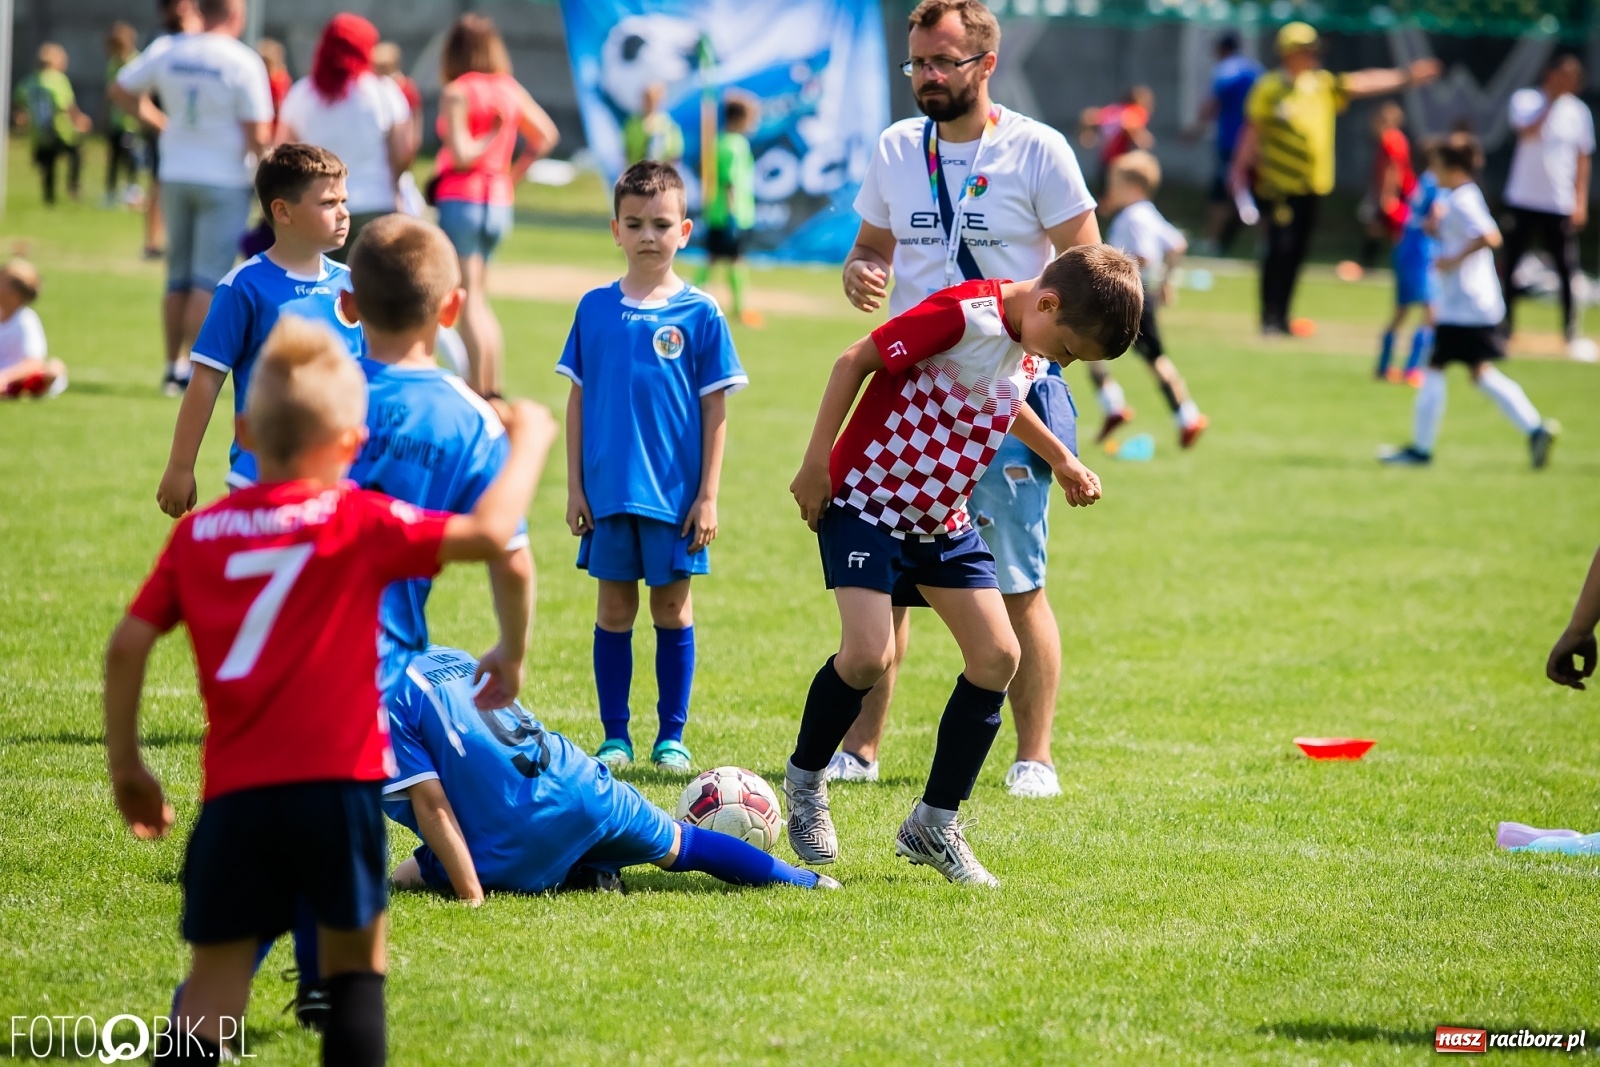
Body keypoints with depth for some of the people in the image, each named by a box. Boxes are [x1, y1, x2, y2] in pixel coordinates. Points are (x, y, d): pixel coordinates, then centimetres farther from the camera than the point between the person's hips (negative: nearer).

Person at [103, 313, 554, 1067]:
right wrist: (529, 440, 8)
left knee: (216, 976, 7)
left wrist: (125, 765, 17)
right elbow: (490, 532, -8)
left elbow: (126, 646, 6)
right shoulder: (357, 522, -3)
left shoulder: (198, 532, 8)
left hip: (232, 792, 3)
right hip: (337, 781, -3)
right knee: (355, 961, 14)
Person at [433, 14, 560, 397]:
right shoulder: (510, 90, 7)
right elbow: (546, 137, 11)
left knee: (468, 298, -6)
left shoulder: (456, 93, -11)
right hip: (499, 202, 6)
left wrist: (490, 139, -3)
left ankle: (480, 391, -14)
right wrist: (515, 171, 12)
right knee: (480, 300, 19)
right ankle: (491, 386, 15)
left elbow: (460, 155, -19)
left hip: (461, 197, -6)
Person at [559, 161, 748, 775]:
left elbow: (715, 411, -1)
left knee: (673, 608, 6)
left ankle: (671, 737, 14)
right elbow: (578, 401, 7)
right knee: (614, 609, 6)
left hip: (675, 494, -2)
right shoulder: (595, 309, 3)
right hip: (608, 492, 2)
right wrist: (574, 486, 3)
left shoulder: (699, 314, -3)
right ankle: (615, 737, 14)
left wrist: (708, 495, -5)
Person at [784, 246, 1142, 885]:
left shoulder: (1032, 350, 2)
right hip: (867, 502, -8)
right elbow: (853, 361, -18)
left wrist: (1060, 459, 31)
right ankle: (805, 779, 8)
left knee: (998, 657, -2)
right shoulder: (962, 314, -24)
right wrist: (816, 464, -17)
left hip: (944, 522, 8)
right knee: (868, 656, -21)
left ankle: (935, 823, 9)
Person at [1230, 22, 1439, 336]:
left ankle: (1282, 319, 16)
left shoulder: (1324, 84, 11)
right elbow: (1253, 131, -5)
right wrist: (1240, 169, -6)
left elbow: (1362, 84, 7)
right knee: (1280, 248, -9)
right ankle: (1270, 318, -3)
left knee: (1297, 252, 9)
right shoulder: (1269, 87, -5)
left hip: (1311, 185, 6)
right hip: (1280, 183, -6)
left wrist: (1405, 77, -1)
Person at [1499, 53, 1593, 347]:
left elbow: (1583, 158, 9)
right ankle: (1503, 327, 12)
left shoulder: (1578, 110, 6)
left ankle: (1572, 331, 2)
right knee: (1509, 265, 2)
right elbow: (1528, 132, -20)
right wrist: (1552, 100, -19)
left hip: (1561, 205, 1)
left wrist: (1581, 201, 2)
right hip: (1523, 200, -1)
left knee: (1567, 268, -3)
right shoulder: (1526, 99, -2)